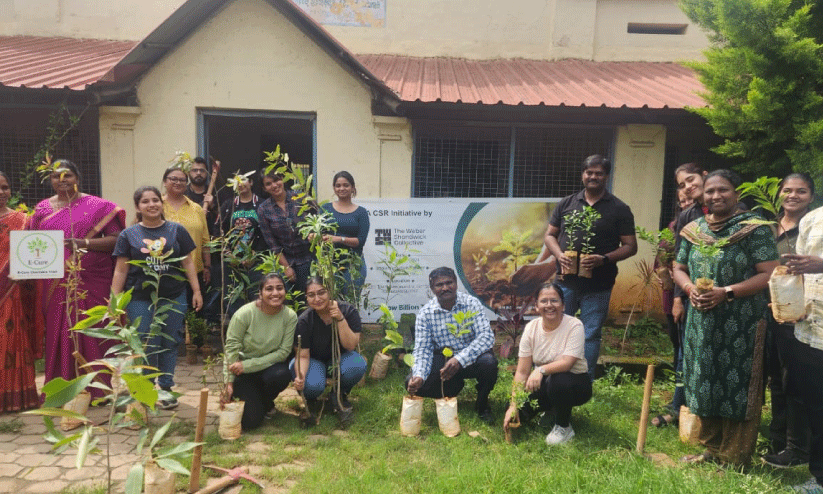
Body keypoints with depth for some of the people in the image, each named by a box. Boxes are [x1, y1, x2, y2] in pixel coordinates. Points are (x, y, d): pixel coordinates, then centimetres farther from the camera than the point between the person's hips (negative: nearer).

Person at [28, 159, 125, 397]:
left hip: (91, 282, -3)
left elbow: (116, 239, -5)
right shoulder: (42, 208, 14)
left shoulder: (98, 206, 2)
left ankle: (96, 389, 11)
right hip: (55, 285, 3)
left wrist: (83, 243, -16)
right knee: (58, 333, 6)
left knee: (91, 332, -1)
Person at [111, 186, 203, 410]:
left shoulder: (176, 230, 6)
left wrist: (196, 291, 4)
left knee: (170, 344, 5)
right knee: (146, 345, 0)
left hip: (173, 297, 1)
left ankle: (165, 388, 19)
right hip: (140, 299, -1)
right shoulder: (128, 235, 4)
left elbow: (188, 263, 8)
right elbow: (121, 270, 5)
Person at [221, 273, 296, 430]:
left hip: (270, 366, 2)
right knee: (249, 421, -16)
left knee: (281, 375, -35)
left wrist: (247, 365, -22)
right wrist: (228, 383, -19)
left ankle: (266, 403, 2)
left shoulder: (290, 316, -15)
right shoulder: (244, 314, -20)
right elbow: (231, 348, -14)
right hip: (243, 371, -2)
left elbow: (283, 352, -16)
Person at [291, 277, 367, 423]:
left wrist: (340, 319, -33)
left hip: (340, 357, 1)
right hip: (315, 360, -1)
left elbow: (350, 346, -20)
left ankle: (339, 394, -3)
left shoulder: (348, 311, -17)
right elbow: (303, 355, -16)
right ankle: (309, 401, 6)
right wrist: (300, 376, -37)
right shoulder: (304, 320, -18)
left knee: (358, 365, -34)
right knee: (312, 386, -35)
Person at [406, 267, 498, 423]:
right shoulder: (425, 314, -8)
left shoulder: (471, 303, -12)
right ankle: (455, 386, 11)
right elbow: (422, 350, -10)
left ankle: (482, 404, -2)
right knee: (412, 383, -20)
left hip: (470, 358, -2)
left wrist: (460, 359, -37)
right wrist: (419, 376, -32)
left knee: (488, 361, -35)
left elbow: (487, 336, -22)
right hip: (442, 360, 2)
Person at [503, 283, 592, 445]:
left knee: (558, 381, -36)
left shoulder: (574, 326, -18)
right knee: (519, 409, -15)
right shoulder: (531, 328, -8)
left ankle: (564, 427, -8)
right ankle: (549, 410, 18)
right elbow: (522, 371, -11)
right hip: (544, 383, 4)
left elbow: (567, 363, -29)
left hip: (575, 383, -4)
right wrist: (513, 405, -18)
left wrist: (541, 370, -45)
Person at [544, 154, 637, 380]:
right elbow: (550, 234, 13)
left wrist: (604, 259, -17)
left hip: (598, 287, -2)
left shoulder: (619, 209, 2)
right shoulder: (566, 204, 10)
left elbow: (630, 246, 0)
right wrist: (559, 254, -8)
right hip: (566, 282, 2)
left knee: (590, 336, 5)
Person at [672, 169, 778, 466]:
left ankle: (734, 460, 16)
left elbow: (769, 274, -12)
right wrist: (690, 289, -5)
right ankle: (712, 449, 30)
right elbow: (679, 268, 16)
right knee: (705, 385, 13)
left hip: (740, 325, -5)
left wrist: (727, 292, -20)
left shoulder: (753, 229, -7)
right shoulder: (694, 229, 10)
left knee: (736, 386, 1)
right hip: (701, 322, 5)